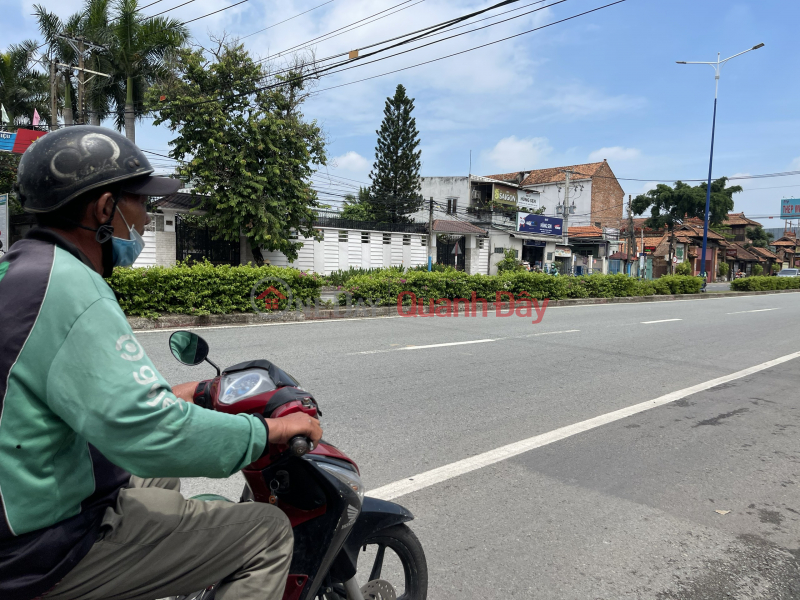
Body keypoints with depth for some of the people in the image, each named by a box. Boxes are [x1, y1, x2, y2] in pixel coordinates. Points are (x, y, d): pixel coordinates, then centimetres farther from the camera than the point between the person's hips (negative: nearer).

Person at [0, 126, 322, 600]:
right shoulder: (68, 289, -25)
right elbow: (152, 434, -32)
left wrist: (172, 396, 18)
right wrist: (269, 430, -19)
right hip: (48, 550, -10)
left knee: (161, 478, 33)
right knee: (268, 533, -9)